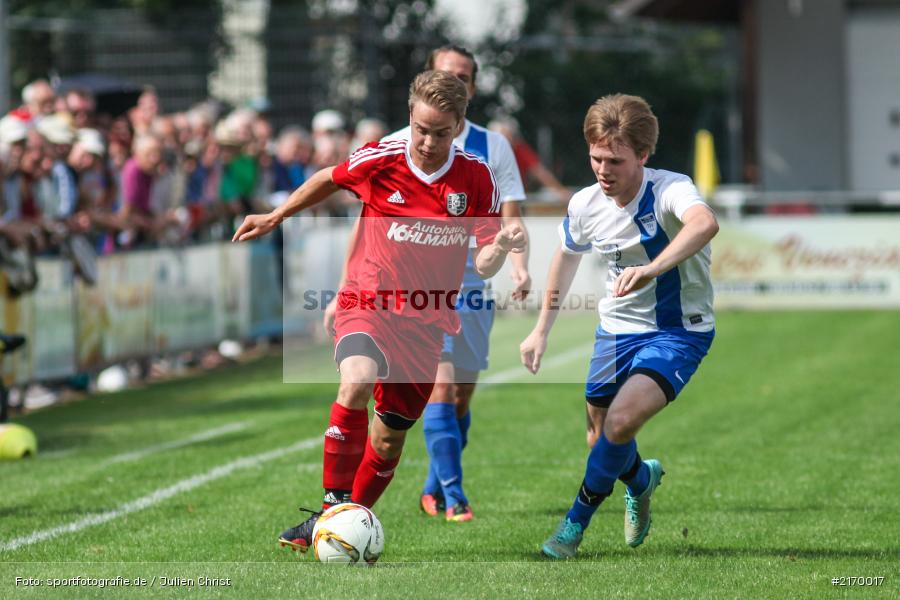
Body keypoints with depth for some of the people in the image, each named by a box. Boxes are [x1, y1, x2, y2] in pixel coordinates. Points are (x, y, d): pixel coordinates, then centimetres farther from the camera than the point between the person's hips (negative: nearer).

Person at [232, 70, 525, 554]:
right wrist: (275, 218, 19)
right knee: (358, 379, -33)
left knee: (390, 438, 9)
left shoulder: (476, 178, -5)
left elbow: (483, 264, -4)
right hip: (369, 300, -2)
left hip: (427, 319, 2)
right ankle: (332, 506, -23)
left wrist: (500, 248, -26)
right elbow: (328, 179, 13)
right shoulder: (380, 160, -9)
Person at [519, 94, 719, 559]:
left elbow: (705, 223, -50)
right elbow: (567, 255, 14)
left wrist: (652, 268, -65)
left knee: (622, 421, -24)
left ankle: (577, 520, -1)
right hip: (617, 329, 6)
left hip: (678, 332, -6)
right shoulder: (586, 205, -8)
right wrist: (542, 328, 18)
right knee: (601, 439, 11)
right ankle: (641, 478, 48)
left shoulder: (669, 190, -26)